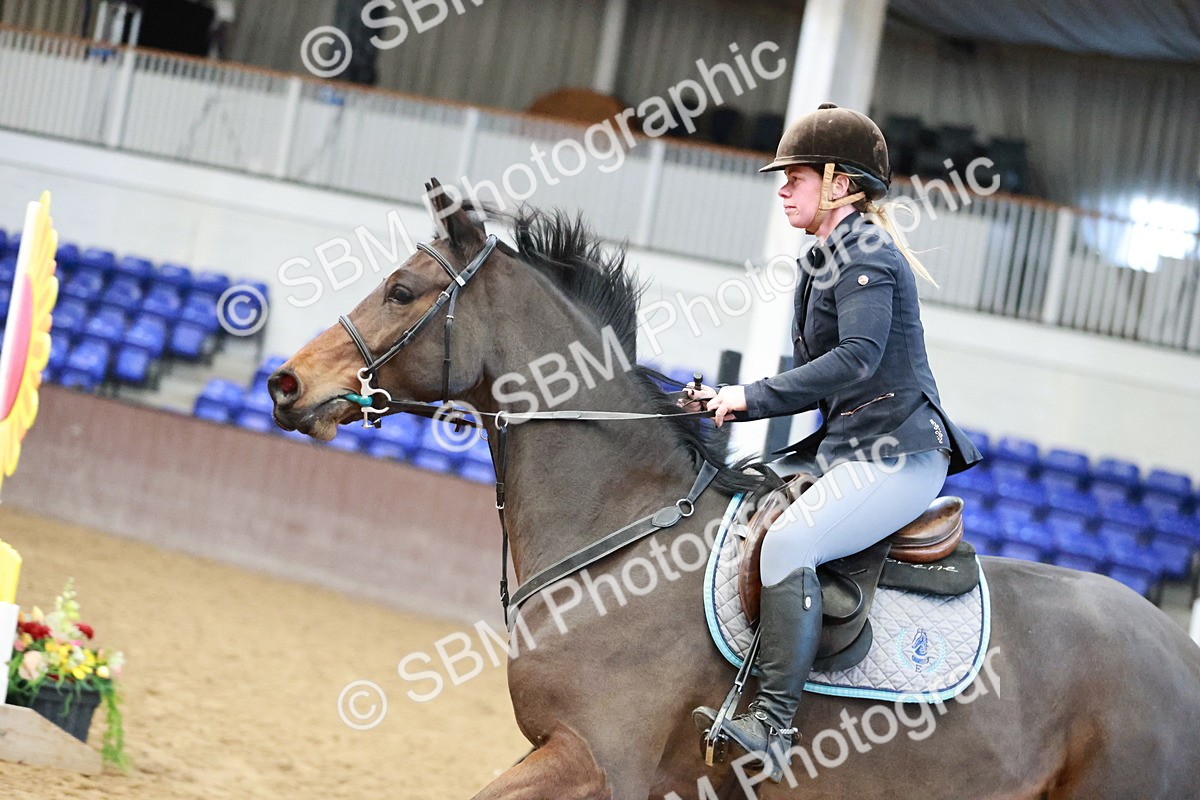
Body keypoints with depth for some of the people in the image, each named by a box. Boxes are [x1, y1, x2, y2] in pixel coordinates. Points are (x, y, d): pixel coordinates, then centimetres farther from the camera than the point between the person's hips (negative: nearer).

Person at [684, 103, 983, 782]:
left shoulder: (864, 250, -10)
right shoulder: (828, 259, 20)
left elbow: (857, 357, -25)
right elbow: (817, 377, 20)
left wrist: (754, 396, -22)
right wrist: (731, 403, 8)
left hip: (899, 452, -11)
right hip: (850, 448, 11)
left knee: (789, 541, -28)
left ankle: (773, 725, -31)